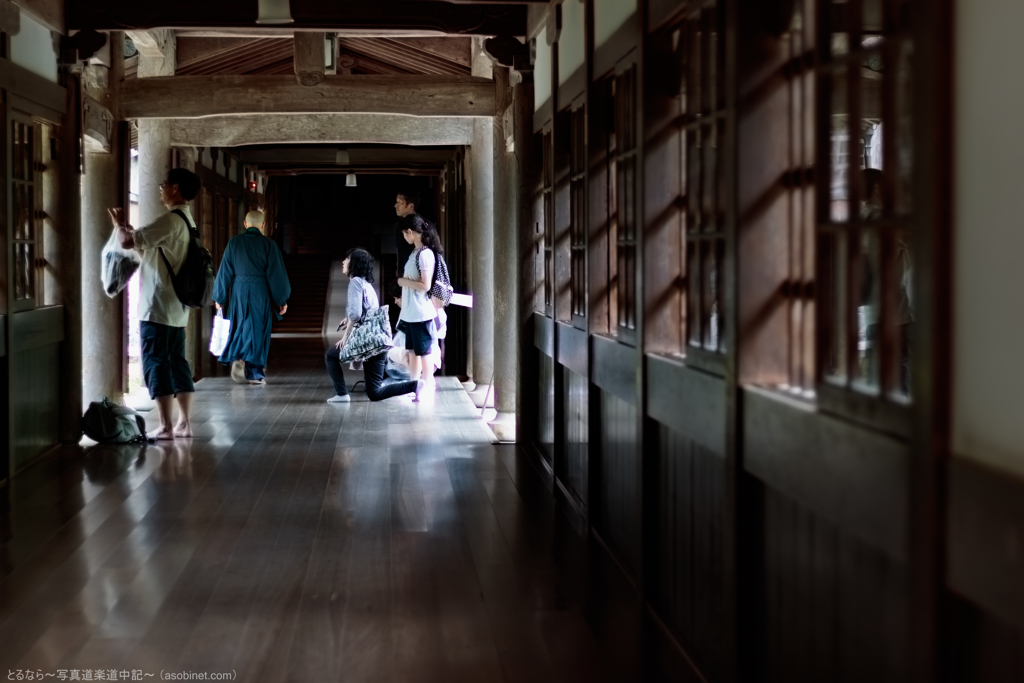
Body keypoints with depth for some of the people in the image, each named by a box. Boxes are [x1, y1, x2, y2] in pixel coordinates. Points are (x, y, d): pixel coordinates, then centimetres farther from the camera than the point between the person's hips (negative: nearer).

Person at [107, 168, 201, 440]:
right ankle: (185, 424, 13)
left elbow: (128, 242, -20)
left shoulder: (170, 220, -17)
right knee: (177, 363, 11)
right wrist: (127, 228, 19)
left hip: (158, 308, -9)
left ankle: (166, 428, -6)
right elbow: (148, 250, 25)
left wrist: (120, 225, 0)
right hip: (175, 307, 9)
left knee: (156, 364, -5)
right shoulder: (186, 220, 15)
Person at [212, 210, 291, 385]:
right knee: (259, 330, 5)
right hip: (261, 293, -2)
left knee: (239, 328, 14)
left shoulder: (234, 243, 1)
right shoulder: (268, 244, -5)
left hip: (239, 292, 2)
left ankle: (237, 359, -7)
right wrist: (282, 300, 3)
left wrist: (219, 298, 12)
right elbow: (277, 273, -4)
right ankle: (255, 373, 5)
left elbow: (225, 271, 3)